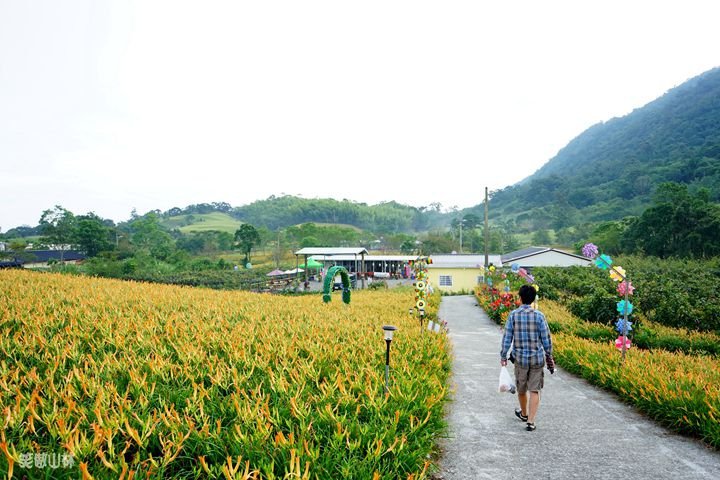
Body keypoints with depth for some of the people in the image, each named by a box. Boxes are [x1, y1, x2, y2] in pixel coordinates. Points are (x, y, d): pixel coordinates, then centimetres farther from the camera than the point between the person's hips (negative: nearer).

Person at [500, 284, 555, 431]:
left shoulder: (513, 315, -7)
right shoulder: (539, 315, -8)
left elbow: (507, 337, -4)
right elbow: (546, 339, -3)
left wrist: (503, 356, 7)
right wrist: (549, 356, 12)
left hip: (520, 358, 1)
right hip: (537, 358, -1)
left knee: (521, 389, 19)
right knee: (534, 391, 5)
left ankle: (524, 414, 40)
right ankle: (531, 422, -1)